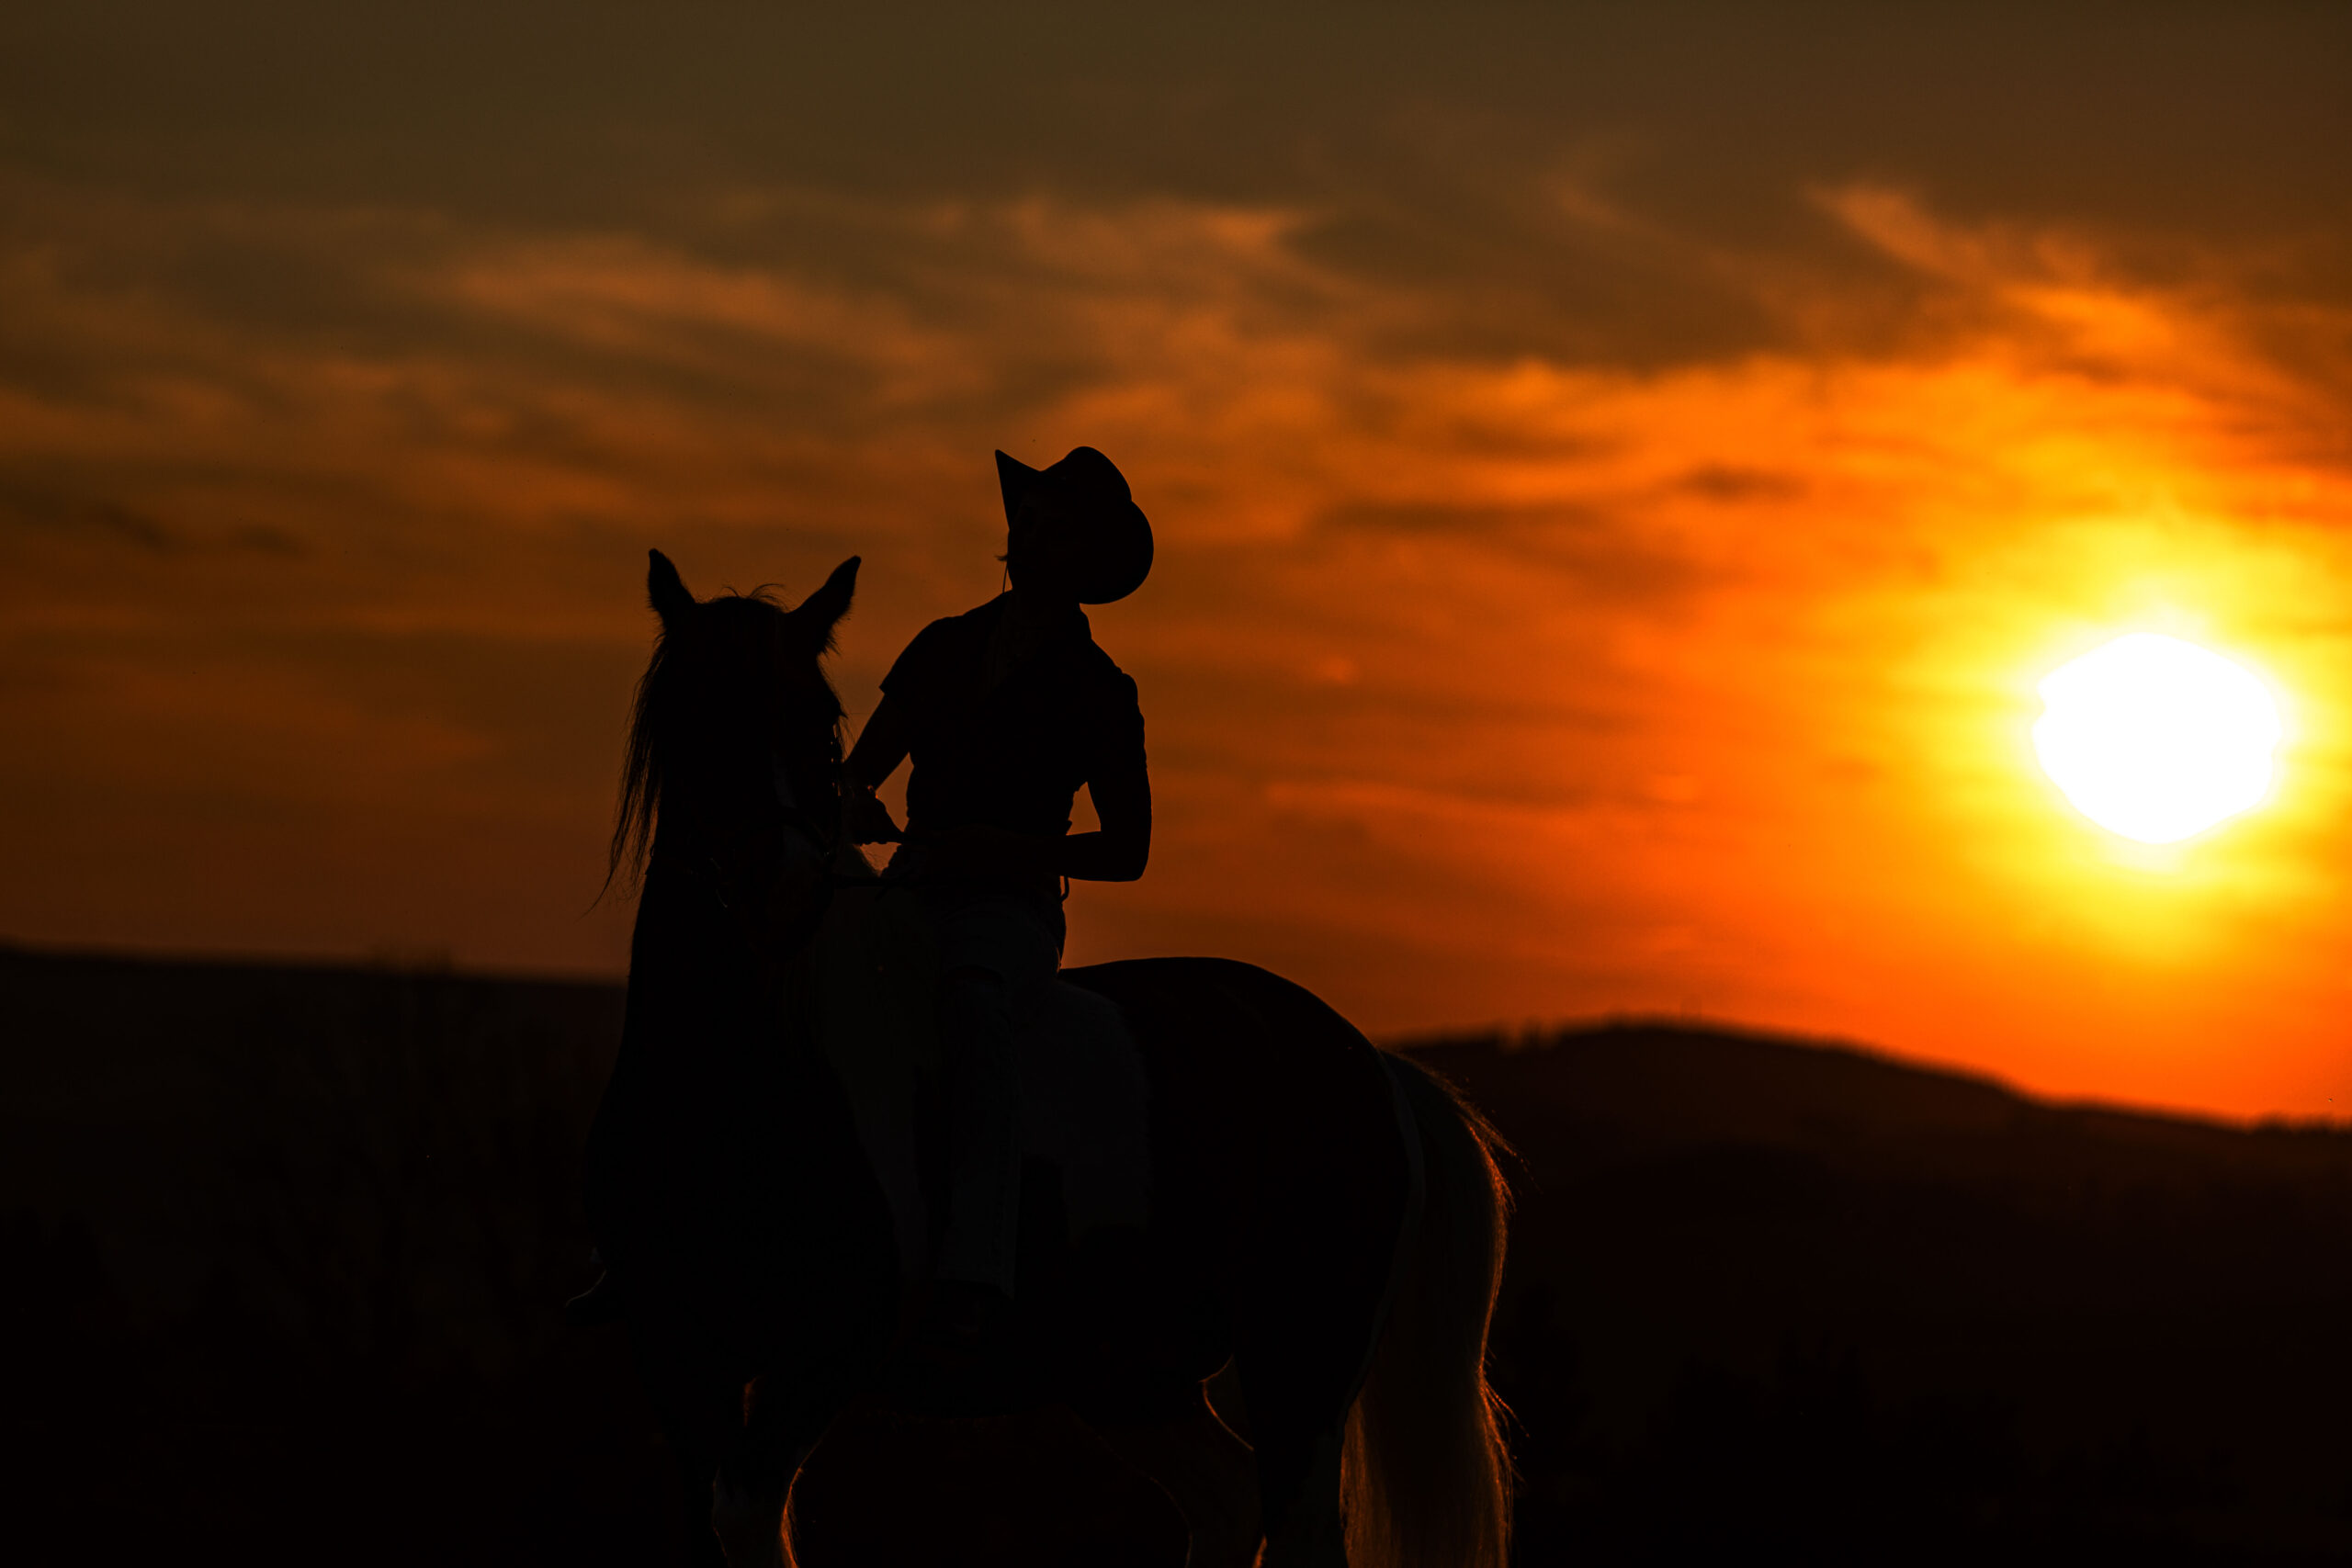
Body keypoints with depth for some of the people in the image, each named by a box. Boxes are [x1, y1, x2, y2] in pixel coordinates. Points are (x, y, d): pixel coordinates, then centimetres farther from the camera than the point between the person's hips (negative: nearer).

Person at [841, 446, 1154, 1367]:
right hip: (906, 895, 5)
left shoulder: (1097, 695, 1)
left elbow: (1126, 852, 2)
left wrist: (1002, 846, -12)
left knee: (970, 1002, -40)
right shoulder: (943, 649, 14)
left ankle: (975, 1278, -53)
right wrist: (854, 808, -8)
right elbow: (860, 768, 17)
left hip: (1010, 913, -5)